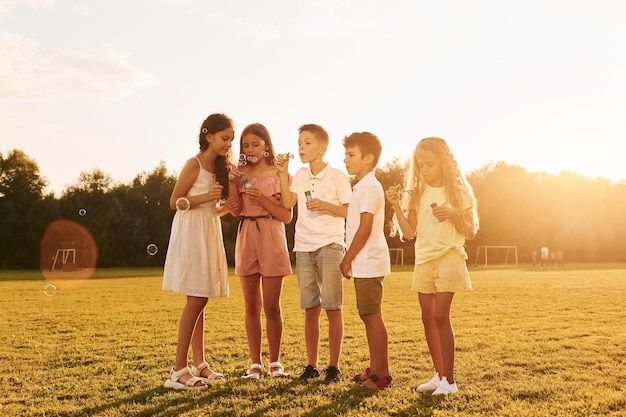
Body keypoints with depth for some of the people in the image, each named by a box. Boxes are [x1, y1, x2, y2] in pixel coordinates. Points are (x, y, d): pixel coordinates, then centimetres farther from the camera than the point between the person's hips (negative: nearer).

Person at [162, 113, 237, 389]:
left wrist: (224, 208, -1)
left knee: (200, 300, 9)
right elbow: (175, 202, -10)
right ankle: (178, 370, -7)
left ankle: (199, 364, 14)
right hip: (191, 232, -8)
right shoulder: (195, 164, -9)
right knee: (196, 300, -11)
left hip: (210, 233, 8)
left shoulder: (220, 167, 14)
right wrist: (206, 197, -21)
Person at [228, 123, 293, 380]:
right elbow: (235, 210, -3)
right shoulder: (241, 174, 8)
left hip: (272, 239, -3)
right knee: (252, 306, 6)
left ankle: (275, 362, 12)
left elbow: (286, 216, -4)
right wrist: (232, 183, -13)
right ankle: (255, 363, 13)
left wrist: (263, 199, -16)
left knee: (271, 307, 0)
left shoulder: (279, 174, -1)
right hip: (246, 238, 3)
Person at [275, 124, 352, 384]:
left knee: (332, 307, -3)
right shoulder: (300, 175, 10)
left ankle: (334, 367, 6)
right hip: (304, 246, 4)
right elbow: (287, 203, -3)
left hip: (330, 245, -4)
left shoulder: (337, 176, -3)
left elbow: (349, 211, -4)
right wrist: (283, 174, -8)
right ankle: (311, 365, 16)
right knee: (310, 309, 8)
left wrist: (325, 205, -17)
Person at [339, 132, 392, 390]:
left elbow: (365, 229, -19)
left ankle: (382, 375, 2)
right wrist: (349, 259, 15)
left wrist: (347, 260, -13)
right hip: (363, 264, 10)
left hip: (368, 264, -10)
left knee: (372, 316, -5)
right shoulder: (362, 187, 17)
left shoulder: (369, 187, -14)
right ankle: (374, 369, 22)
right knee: (367, 316, 14)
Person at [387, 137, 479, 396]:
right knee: (428, 318, 6)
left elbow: (471, 232, -2)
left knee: (440, 316, -13)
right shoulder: (417, 193, 8)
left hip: (448, 258, -5)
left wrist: (452, 215, -19)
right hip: (423, 260, 5)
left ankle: (449, 379, -4)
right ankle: (439, 375, 18)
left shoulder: (457, 191, -1)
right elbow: (409, 232, 4)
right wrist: (397, 206, -9)